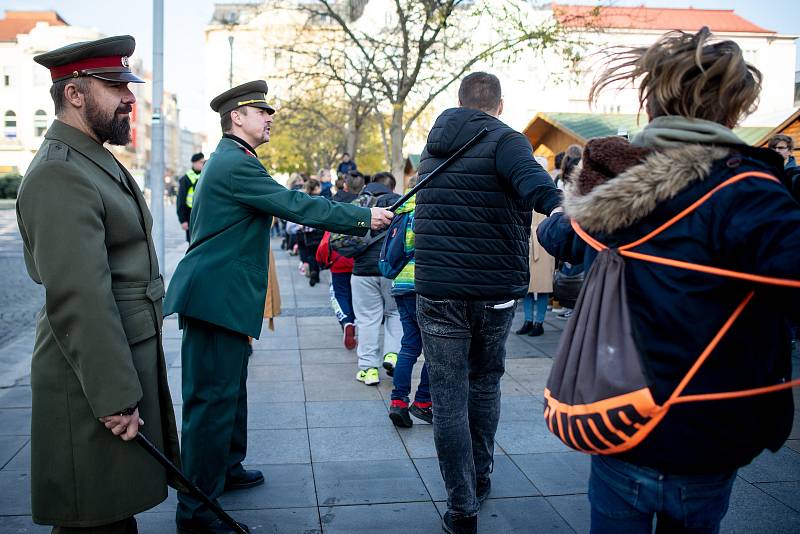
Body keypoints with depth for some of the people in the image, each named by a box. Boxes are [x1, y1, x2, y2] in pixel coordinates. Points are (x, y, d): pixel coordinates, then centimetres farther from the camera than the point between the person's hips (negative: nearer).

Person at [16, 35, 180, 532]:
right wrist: (115, 397, -23)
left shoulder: (96, 161, 13)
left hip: (127, 360, 10)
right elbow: (79, 300, -26)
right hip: (96, 380, -10)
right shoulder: (59, 175, -20)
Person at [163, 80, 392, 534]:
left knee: (230, 388, 21)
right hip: (218, 297, -11)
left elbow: (284, 205, 24)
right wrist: (364, 218, -12)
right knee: (213, 397, -7)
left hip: (220, 295, 11)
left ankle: (226, 467, 36)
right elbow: (296, 206, -18)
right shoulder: (237, 163, -16)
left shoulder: (229, 160, 19)